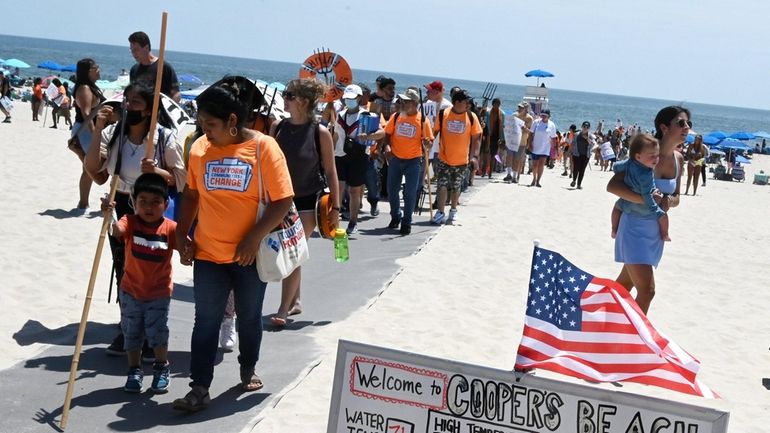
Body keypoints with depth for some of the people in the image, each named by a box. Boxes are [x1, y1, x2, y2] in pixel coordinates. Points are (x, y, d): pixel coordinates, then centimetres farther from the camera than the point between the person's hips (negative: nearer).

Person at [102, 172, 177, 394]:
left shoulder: (171, 228, -11)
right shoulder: (130, 222, -12)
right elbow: (116, 230, -33)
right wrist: (109, 215, -54)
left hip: (159, 293, -1)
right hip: (131, 291, 1)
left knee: (158, 333, 0)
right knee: (132, 333, 13)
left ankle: (162, 369, 24)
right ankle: (134, 371, 31)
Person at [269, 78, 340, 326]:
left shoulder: (320, 133, -12)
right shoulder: (277, 128, -2)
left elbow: (330, 172, -7)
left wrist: (335, 207, -7)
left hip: (307, 200, -4)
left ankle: (283, 309, -1)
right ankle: (295, 301, 29)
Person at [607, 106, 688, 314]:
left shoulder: (678, 158, 4)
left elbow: (676, 197, 14)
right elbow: (612, 185, -24)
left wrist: (669, 200, -9)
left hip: (656, 231, 7)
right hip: (635, 228, -7)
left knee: (625, 284, 19)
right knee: (646, 290, -14)